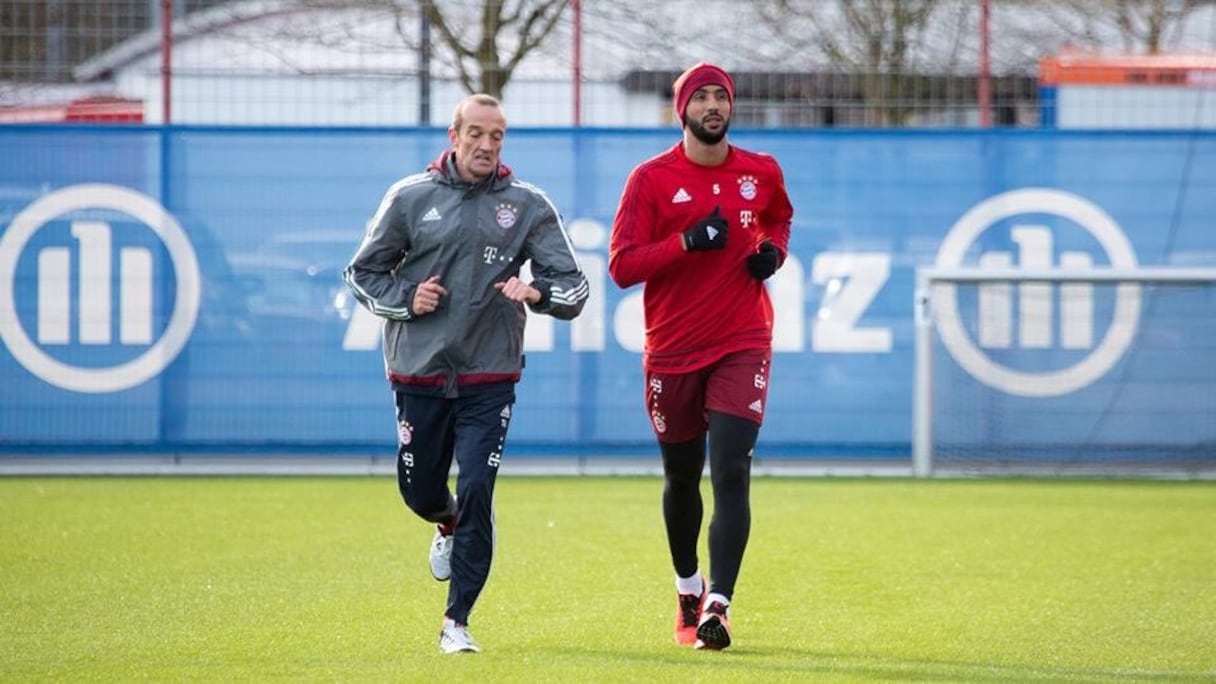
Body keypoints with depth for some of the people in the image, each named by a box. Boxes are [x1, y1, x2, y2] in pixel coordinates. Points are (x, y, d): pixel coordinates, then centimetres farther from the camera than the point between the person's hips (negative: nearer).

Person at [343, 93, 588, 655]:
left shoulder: (528, 206, 1)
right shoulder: (410, 198, 1)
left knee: (476, 493, -12)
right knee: (420, 491, 11)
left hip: (489, 378, -1)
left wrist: (537, 292, -22)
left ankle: (457, 621, -3)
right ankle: (447, 525, 49)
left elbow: (573, 287, 0)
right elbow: (363, 273, 9)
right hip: (419, 375, 1)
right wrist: (406, 299, -9)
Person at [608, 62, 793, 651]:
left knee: (731, 474, -15)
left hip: (742, 346, 0)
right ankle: (688, 588, 36)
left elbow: (780, 216, 27)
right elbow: (621, 266, -10)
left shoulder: (762, 173, 4)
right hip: (673, 353, 0)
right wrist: (688, 242, -21)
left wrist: (774, 249, 5)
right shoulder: (652, 178, -4)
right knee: (681, 479, 12)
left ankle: (717, 607, -18)